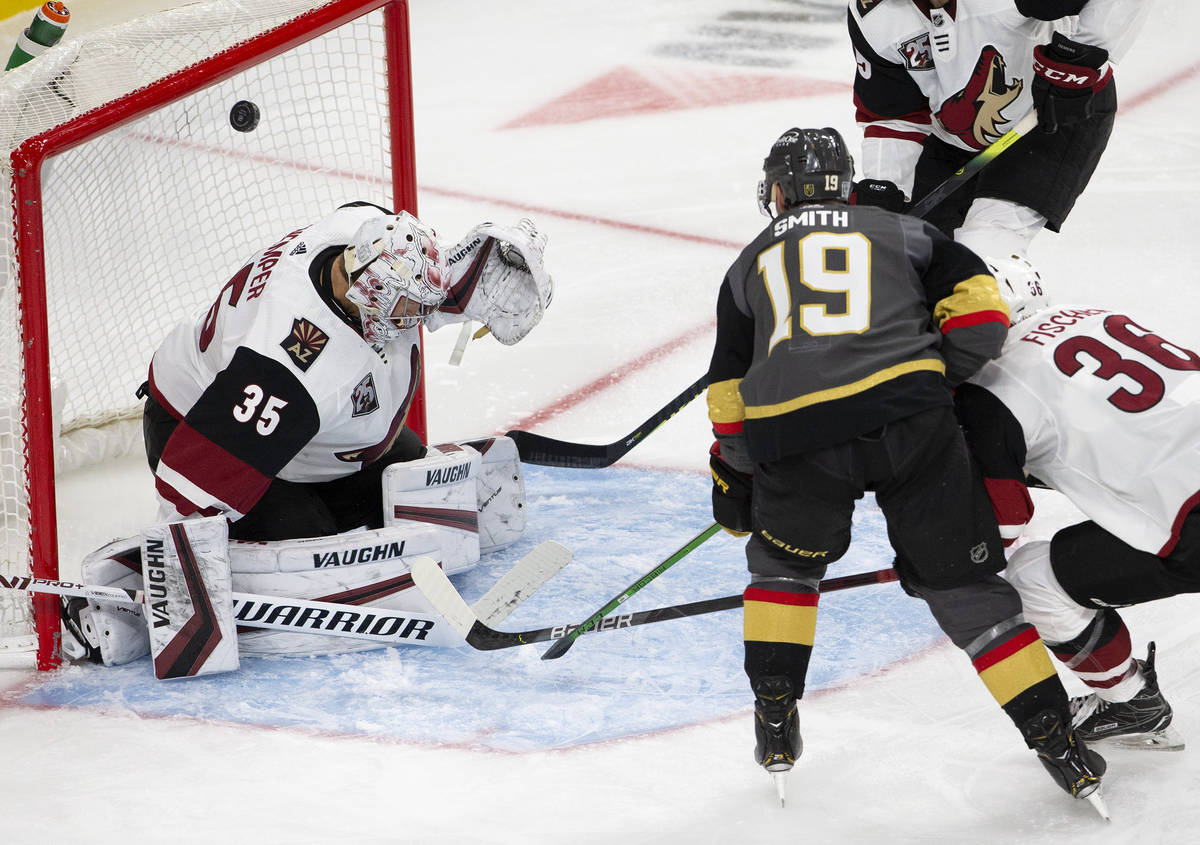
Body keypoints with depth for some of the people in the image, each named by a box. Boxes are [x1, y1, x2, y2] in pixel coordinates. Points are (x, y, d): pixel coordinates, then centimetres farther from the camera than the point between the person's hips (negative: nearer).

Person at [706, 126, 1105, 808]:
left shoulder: (751, 263, 27)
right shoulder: (903, 232, 24)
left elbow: (729, 392, 26)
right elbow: (980, 312, 10)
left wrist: (733, 482, 36)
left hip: (791, 432, 1)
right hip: (907, 414, 0)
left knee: (782, 559, 29)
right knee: (962, 580, 9)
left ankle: (775, 725, 25)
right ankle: (1057, 744, 4)